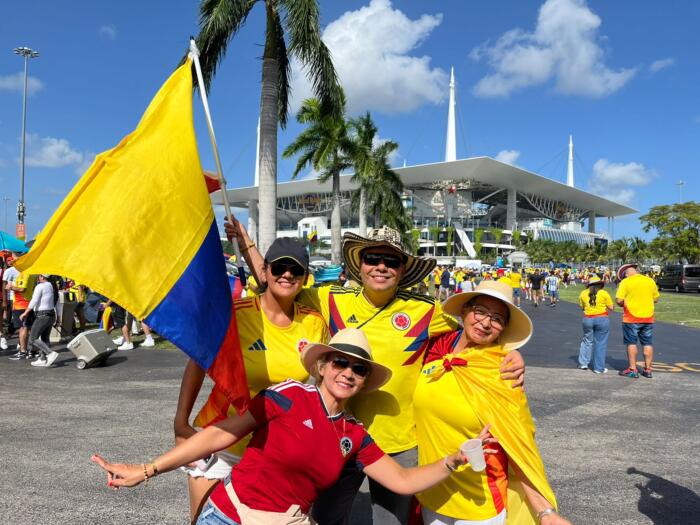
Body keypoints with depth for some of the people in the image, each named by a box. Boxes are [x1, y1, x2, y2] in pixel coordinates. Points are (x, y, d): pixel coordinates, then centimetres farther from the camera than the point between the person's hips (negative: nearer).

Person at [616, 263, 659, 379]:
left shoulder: (625, 282, -9)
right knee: (648, 344, 11)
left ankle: (633, 370, 5)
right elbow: (655, 299, 13)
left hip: (631, 318, -4)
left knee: (632, 343, 4)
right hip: (648, 317, 4)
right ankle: (648, 370, 15)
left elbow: (619, 300, -14)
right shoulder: (650, 280, 5)